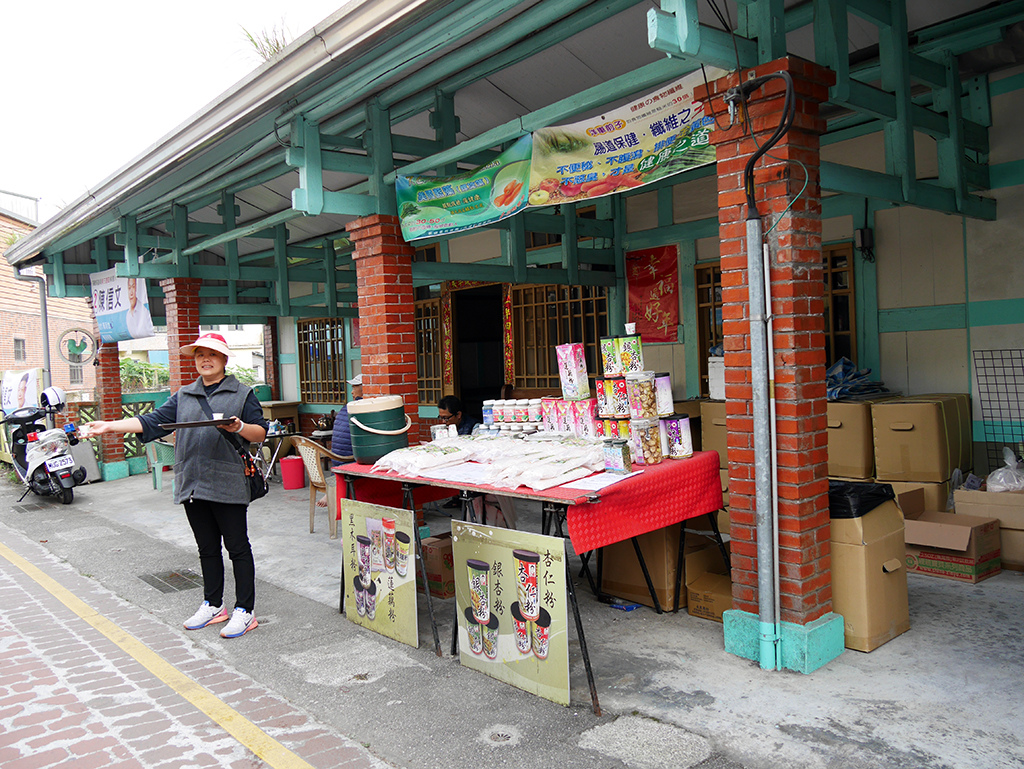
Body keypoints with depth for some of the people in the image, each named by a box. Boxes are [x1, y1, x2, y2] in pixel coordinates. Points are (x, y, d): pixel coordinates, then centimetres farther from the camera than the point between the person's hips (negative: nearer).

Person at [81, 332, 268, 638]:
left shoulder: (242, 394, 3)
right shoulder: (183, 396, 17)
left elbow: (261, 432, 0)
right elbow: (154, 422, 10)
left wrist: (239, 427, -20)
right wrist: (110, 426, 0)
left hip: (227, 484, -5)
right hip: (192, 484, 5)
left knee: (237, 547, -1)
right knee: (207, 549, 14)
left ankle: (245, 610, 6)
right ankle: (213, 605, 26)